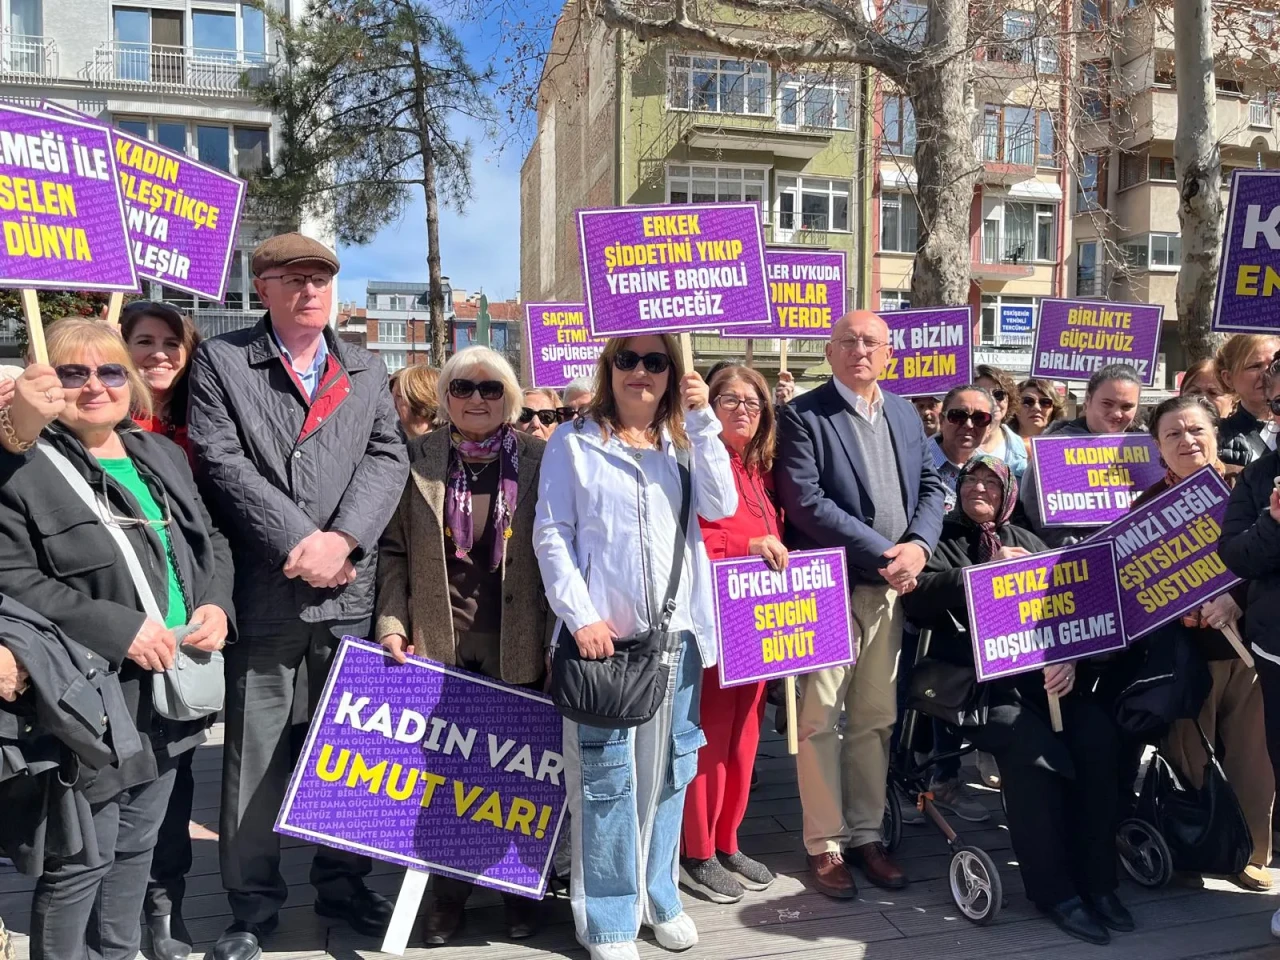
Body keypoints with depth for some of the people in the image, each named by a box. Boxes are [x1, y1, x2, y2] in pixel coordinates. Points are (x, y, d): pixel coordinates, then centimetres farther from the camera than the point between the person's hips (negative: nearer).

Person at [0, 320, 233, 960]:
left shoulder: (162, 456, 11)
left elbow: (210, 543, 16)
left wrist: (216, 604, -4)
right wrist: (116, 629, -23)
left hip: (169, 693, 7)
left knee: (136, 848, 22)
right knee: (80, 861, 6)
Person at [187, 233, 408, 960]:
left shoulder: (368, 370, 13)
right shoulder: (221, 362, 4)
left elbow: (388, 458, 3)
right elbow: (223, 463, -7)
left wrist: (341, 538, -12)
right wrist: (298, 544, -14)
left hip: (351, 589, 3)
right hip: (264, 588, -2)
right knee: (255, 753, 6)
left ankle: (343, 882, 30)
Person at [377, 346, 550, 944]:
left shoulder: (539, 461, 2)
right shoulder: (416, 460, 4)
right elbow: (393, 550, 5)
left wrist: (558, 636, -2)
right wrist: (392, 624, -5)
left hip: (517, 651, 0)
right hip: (438, 648, 0)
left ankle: (520, 888, 32)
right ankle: (449, 889, 29)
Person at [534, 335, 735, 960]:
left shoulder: (682, 441, 12)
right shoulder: (573, 441, 1)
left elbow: (720, 507, -4)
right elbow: (550, 535, -4)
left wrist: (702, 421, -8)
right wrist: (580, 617, -13)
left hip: (676, 630, 4)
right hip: (602, 631, -4)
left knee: (668, 766, 14)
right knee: (605, 774, 1)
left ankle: (657, 893, 32)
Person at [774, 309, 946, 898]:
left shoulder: (905, 414, 14)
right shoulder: (802, 417, -5)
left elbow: (932, 485, 11)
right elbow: (805, 502, -15)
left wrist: (918, 545, -9)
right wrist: (881, 553, -17)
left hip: (891, 588, 6)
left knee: (876, 718, 12)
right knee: (820, 718, 0)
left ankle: (866, 834, 25)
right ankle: (824, 844, 13)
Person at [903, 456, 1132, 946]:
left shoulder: (1027, 541, 24)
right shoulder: (940, 539, 13)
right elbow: (918, 597, -6)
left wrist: (1068, 655, -7)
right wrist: (984, 573, -12)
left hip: (1042, 672, 4)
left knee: (1098, 735, -22)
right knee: (1033, 748, -29)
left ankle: (1096, 880, -9)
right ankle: (1053, 889, -14)